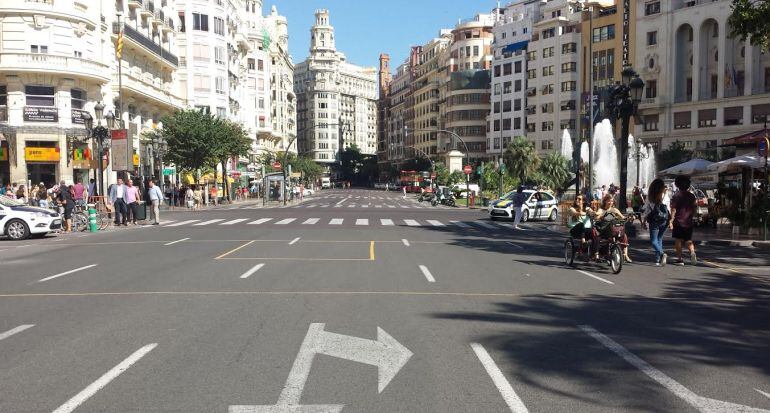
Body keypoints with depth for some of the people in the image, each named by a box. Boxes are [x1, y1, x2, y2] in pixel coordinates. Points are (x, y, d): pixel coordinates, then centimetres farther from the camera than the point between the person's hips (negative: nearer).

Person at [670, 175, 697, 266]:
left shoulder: (676, 196, -8)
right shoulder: (691, 196, 5)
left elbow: (673, 209, -14)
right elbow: (695, 208, 11)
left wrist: (671, 220, -15)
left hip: (678, 221, -4)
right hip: (689, 222, 4)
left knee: (678, 240, 4)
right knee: (688, 240, 12)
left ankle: (679, 259, 2)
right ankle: (692, 252, -14)